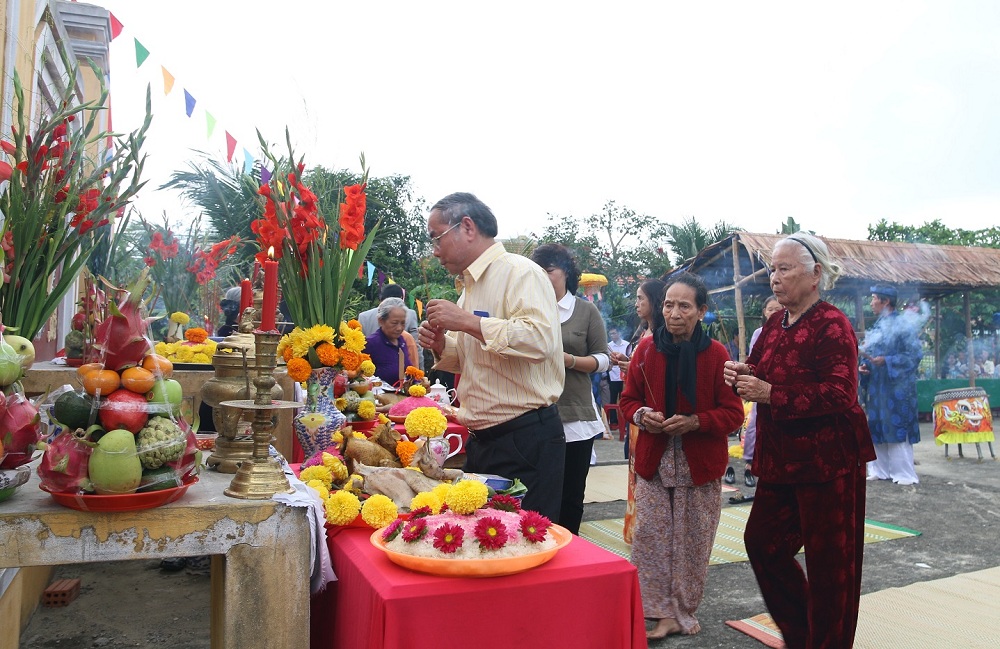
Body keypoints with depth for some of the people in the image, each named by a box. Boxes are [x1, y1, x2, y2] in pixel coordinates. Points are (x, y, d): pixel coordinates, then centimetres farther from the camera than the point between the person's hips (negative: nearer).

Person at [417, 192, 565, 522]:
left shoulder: (520, 272, -12)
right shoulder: (471, 284, 16)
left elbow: (541, 339, -29)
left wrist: (467, 321, -22)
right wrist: (442, 346, 5)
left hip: (526, 441, -9)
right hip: (481, 441, 9)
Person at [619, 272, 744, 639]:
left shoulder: (716, 354, -8)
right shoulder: (646, 349, 0)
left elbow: (733, 414, -5)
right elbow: (628, 399, 9)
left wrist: (694, 422, -20)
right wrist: (641, 414, -12)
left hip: (700, 465, -2)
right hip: (653, 461, 2)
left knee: (692, 541, 8)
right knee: (649, 536, 1)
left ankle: (685, 612, 27)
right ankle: (663, 614, 16)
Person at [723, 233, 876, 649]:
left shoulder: (832, 325, -14)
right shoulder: (775, 324, 10)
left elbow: (840, 395, -22)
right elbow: (760, 371, 16)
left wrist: (770, 394, -27)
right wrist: (741, 373, -7)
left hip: (827, 461, -8)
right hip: (781, 458, 8)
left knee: (828, 560, 4)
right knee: (761, 540, 13)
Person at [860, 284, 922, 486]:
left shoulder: (903, 324, -7)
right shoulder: (876, 327, 16)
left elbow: (914, 354, -12)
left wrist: (886, 361, -21)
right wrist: (863, 366, 1)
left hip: (896, 386, -7)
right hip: (875, 387, 7)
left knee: (897, 430, -5)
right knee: (877, 429, 9)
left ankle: (904, 474, 3)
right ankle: (880, 470, 17)